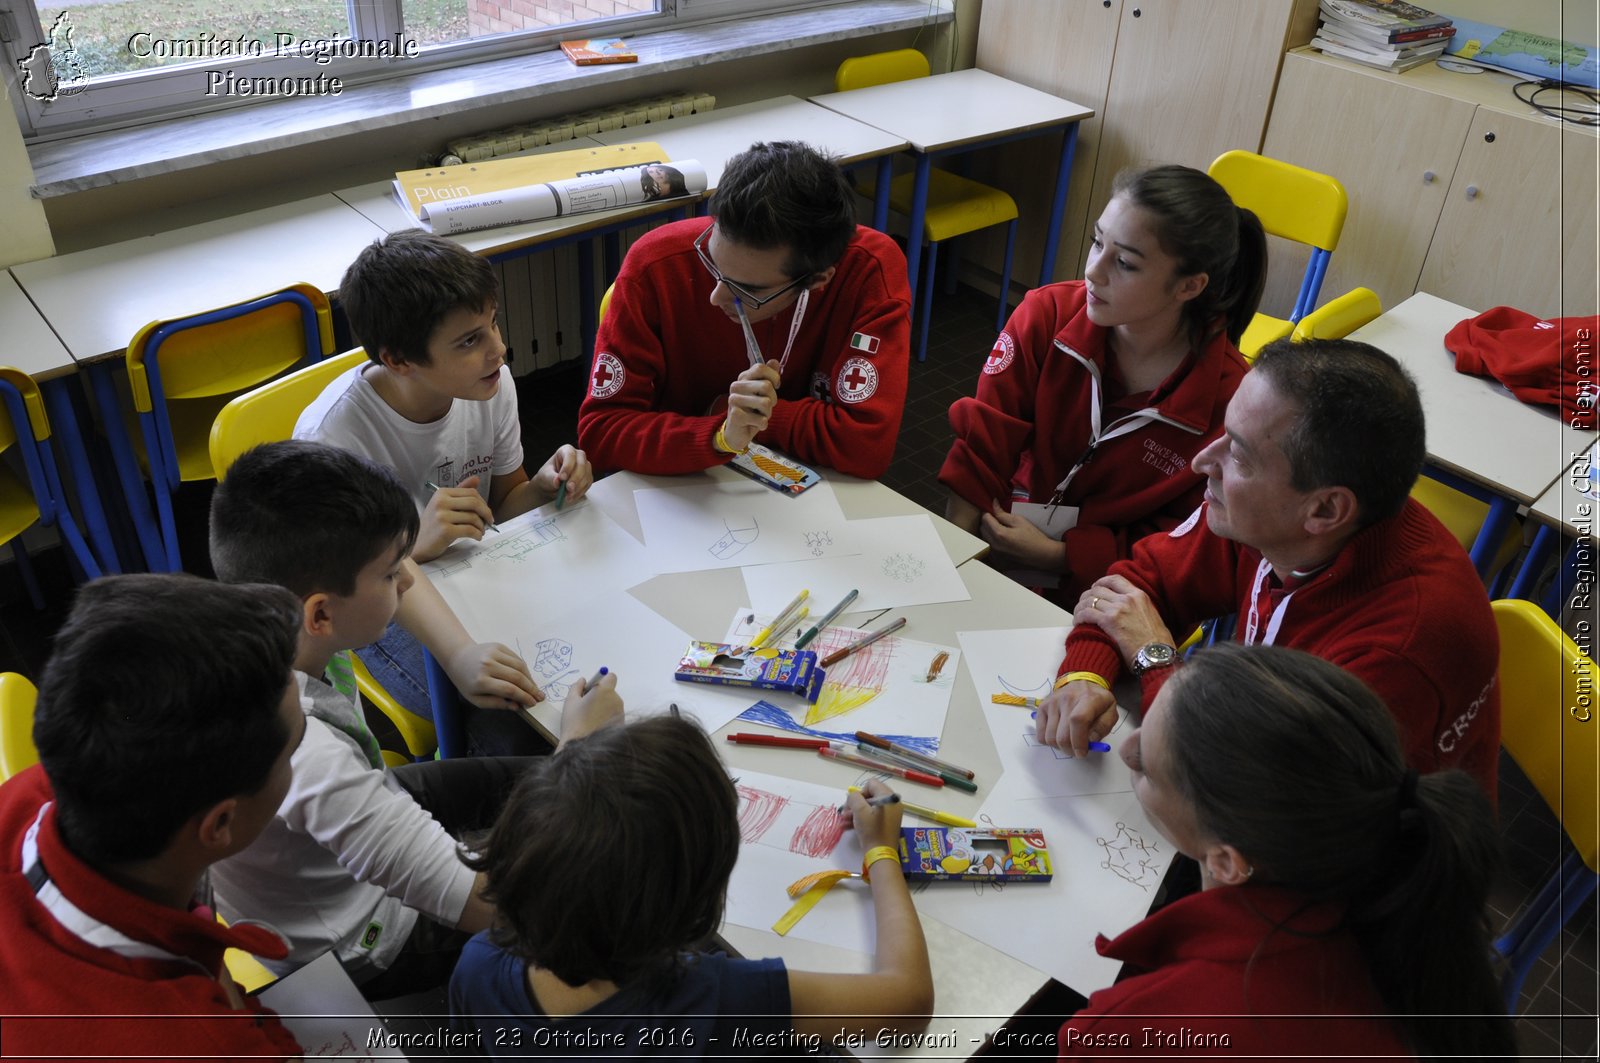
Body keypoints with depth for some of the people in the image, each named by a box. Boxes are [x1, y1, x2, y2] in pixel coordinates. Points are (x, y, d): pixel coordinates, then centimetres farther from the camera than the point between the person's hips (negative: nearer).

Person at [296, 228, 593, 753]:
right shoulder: (330, 437, -28)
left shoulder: (491, 383, -12)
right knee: (509, 715, -28)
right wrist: (460, 652, -55)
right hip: (384, 606, -4)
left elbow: (503, 503, 3)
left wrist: (545, 486, -22)